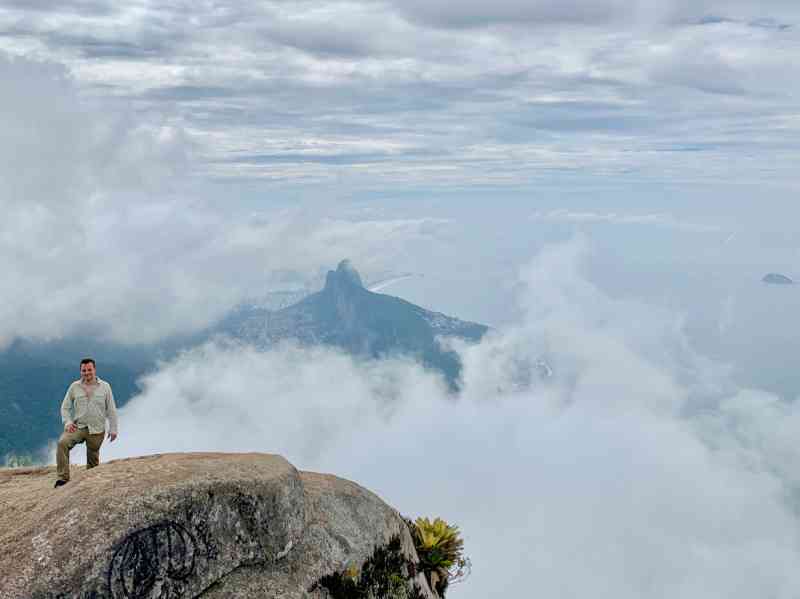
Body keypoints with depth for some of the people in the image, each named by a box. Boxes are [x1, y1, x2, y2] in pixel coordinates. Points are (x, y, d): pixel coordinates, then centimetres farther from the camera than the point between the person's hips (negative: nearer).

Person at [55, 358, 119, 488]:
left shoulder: (105, 387, 2)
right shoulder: (74, 387, 4)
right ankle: (63, 477, -25)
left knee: (93, 460, 7)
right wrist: (67, 422, -8)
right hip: (78, 427, 0)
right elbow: (65, 407, 9)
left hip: (97, 430, 0)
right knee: (62, 443, -26)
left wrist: (113, 429, 1)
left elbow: (111, 410, 5)